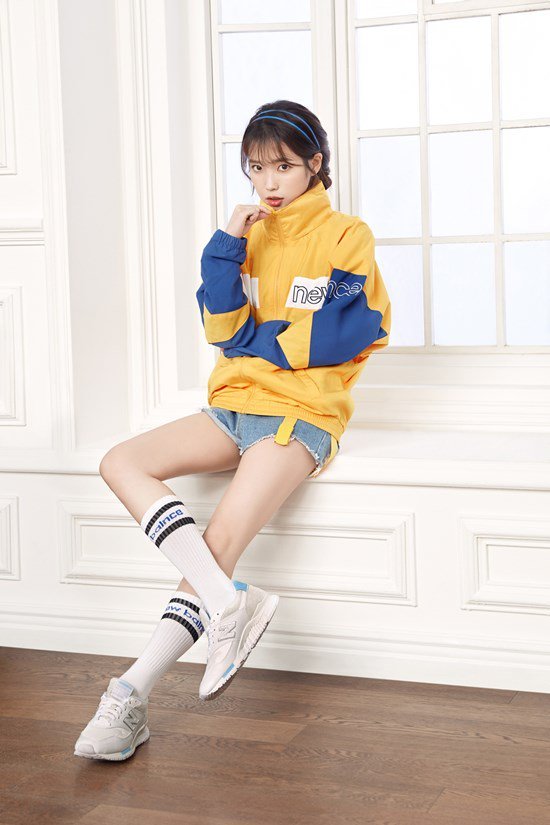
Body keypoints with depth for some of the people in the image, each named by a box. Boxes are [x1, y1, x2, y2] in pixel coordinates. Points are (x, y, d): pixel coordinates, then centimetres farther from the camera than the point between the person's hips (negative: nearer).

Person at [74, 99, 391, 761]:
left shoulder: (345, 236, 3)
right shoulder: (248, 237, 16)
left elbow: (349, 331, -8)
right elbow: (225, 330, 5)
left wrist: (260, 341, -1)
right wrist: (225, 248, -7)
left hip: (303, 413, -6)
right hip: (235, 405, 6)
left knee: (220, 544, -24)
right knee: (120, 463, -16)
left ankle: (132, 691, -20)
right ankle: (229, 601, -29)